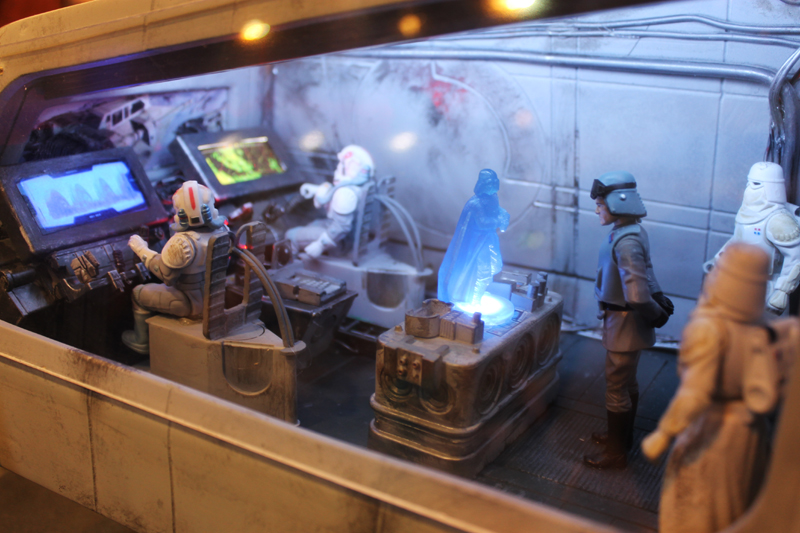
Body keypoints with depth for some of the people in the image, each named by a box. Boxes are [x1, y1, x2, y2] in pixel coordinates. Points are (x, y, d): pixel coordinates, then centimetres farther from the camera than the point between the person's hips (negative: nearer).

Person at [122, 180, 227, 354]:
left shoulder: (182, 243, -35)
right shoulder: (222, 229, -13)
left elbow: (165, 274, -20)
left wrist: (141, 249, -8)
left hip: (193, 305, -7)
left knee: (139, 293, 16)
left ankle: (142, 341, 35)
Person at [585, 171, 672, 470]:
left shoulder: (626, 242, -28)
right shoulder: (631, 232, 5)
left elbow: (637, 295, -35)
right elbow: (646, 274, 15)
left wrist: (656, 314, -21)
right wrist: (660, 302, 13)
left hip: (624, 324, -10)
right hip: (626, 323, 10)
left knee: (616, 387, 3)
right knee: (627, 383, 23)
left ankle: (616, 454, 16)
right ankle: (622, 437, 40)